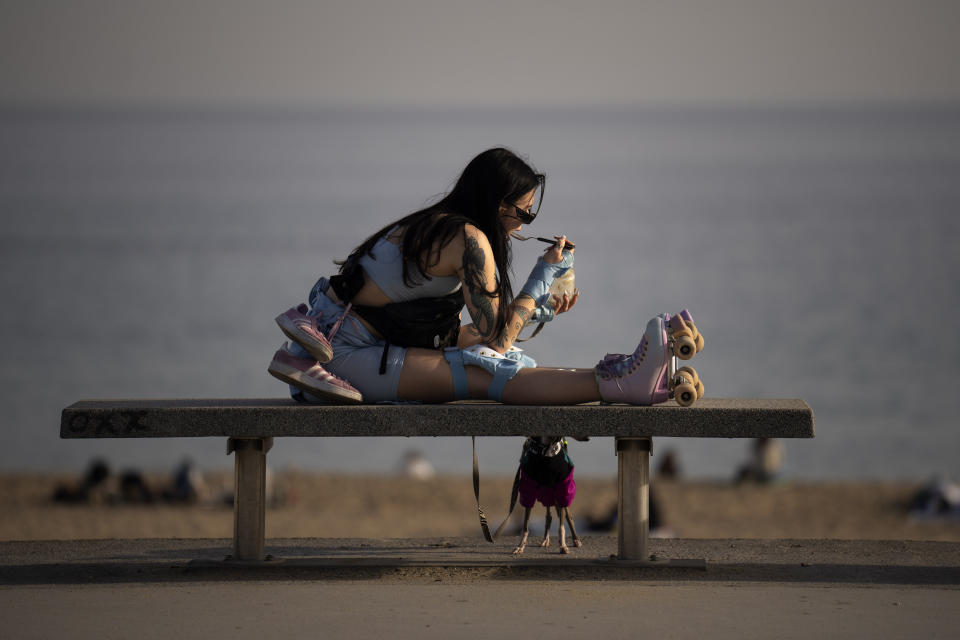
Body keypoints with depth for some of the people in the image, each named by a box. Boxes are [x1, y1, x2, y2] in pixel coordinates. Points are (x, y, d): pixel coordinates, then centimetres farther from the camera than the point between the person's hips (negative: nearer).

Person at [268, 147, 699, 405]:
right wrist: (546, 274, 0)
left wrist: (538, 311, 17)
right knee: (487, 373, -23)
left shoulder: (434, 227, 14)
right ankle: (615, 385, -33)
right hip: (346, 353, -10)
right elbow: (496, 338, -10)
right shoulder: (469, 240, -13)